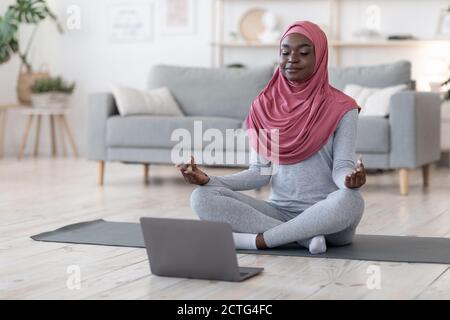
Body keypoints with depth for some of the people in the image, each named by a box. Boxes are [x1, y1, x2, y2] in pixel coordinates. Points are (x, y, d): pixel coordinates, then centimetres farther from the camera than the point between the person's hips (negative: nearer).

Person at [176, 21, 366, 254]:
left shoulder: (341, 108, -3)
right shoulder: (264, 107, 7)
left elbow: (341, 168, -9)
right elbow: (260, 173, 5)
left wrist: (350, 179, -34)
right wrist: (208, 180, -10)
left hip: (326, 215, -3)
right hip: (279, 211, 3)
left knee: (350, 200, -38)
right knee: (202, 197, -18)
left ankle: (258, 240, -25)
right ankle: (306, 237, -25)